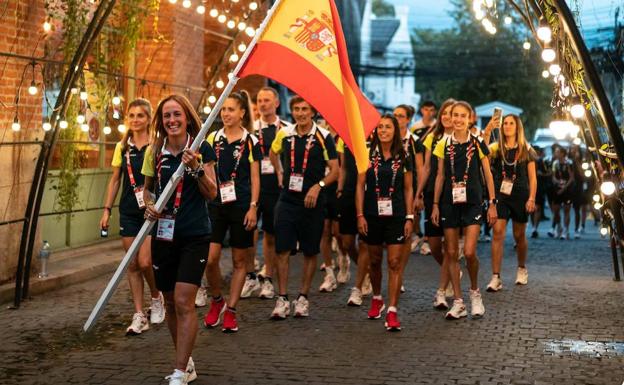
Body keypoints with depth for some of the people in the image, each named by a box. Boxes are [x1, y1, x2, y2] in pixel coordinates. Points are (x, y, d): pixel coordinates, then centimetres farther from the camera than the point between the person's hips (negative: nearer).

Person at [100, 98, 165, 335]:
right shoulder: (122, 147, 7)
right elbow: (115, 181, 12)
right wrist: (107, 210, 8)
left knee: (145, 262, -12)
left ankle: (156, 298, 17)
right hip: (128, 211, 4)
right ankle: (139, 316, 11)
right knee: (132, 264, 4)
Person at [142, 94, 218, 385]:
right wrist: (149, 206, -2)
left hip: (195, 234, -4)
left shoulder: (201, 149, -5)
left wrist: (196, 167, -21)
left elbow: (211, 194, -7)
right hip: (164, 233, 4)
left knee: (184, 302, -13)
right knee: (170, 303, 11)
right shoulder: (155, 152, 4)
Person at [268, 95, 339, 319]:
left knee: (310, 252, 7)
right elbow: (273, 153, 27)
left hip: (312, 201, -2)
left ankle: (303, 298, 18)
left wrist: (318, 185, -20)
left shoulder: (323, 137, -6)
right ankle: (282, 299, 2)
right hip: (287, 200, 2)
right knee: (282, 250, -4)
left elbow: (335, 170, -7)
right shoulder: (284, 134, 4)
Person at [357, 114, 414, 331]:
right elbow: (360, 186, 2)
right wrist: (360, 215, -4)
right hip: (372, 215, 1)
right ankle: (376, 299, 36)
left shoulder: (403, 158, 3)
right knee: (375, 260, 12)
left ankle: (392, 311, -9)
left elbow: (408, 189, 6)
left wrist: (409, 217, -1)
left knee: (395, 263, -8)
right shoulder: (368, 155, 2)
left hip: (396, 216, -1)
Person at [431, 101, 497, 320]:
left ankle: (475, 292, 12)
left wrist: (492, 203, -1)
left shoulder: (478, 144, 0)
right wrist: (435, 205, 5)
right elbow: (440, 176, 9)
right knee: (451, 253, 3)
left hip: (472, 203, -3)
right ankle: (458, 303, 10)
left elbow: (487, 175, 4)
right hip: (449, 203, 3)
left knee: (469, 252, -14)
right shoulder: (443, 145, 5)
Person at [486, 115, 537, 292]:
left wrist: (531, 199, -6)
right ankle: (496, 277, -15)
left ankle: (522, 268, 36)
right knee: (498, 232, -13)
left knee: (519, 235, 11)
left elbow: (532, 178, 3)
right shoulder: (496, 148, 3)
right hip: (500, 195, 0)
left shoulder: (526, 150, 3)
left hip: (520, 196, 0)